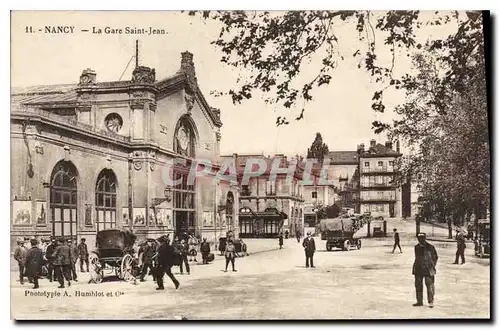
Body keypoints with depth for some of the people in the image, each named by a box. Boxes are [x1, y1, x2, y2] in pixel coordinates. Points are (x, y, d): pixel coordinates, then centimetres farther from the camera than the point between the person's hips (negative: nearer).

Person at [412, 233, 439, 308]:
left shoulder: (430, 247, -6)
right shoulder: (417, 247, 10)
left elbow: (435, 257, 1)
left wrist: (432, 266, -5)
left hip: (428, 270, -5)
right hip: (418, 270, 6)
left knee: (429, 285, -6)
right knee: (418, 285, 9)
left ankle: (431, 302, 1)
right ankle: (419, 301, 18)